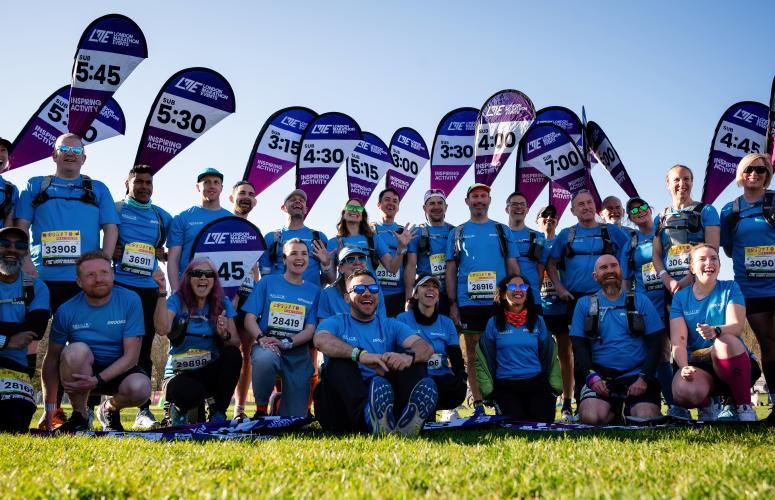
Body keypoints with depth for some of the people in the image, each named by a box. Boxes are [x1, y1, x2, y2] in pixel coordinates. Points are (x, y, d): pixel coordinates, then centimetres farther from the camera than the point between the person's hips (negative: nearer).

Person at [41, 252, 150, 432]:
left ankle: (110, 407, 5)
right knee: (77, 350, -33)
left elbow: (131, 355, -16)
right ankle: (79, 416, -10)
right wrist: (50, 406, -4)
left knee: (140, 388, -33)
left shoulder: (130, 301, -14)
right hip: (80, 371, 1)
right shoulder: (67, 311, -11)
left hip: (117, 370, 0)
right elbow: (51, 359, -3)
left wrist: (98, 380, -28)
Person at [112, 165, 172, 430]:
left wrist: (162, 253, 1)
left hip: (148, 288, 3)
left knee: (144, 349, 3)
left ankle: (143, 410, 7)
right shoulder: (114, 209, 5)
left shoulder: (163, 217, 14)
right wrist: (109, 252, -12)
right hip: (117, 285, -3)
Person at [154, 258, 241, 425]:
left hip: (212, 372, 3)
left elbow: (235, 343, -4)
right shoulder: (177, 300, -2)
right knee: (191, 393, -36)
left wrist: (224, 334, -27)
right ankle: (177, 408, 4)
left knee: (233, 354, -28)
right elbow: (162, 329, -22)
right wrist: (162, 292, -26)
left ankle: (218, 413, -11)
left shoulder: (223, 303, 4)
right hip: (181, 373, -2)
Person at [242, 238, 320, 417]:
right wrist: (261, 338, -21)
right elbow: (250, 318, -1)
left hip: (298, 353, 2)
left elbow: (310, 329, 2)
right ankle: (261, 408, -14)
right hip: (267, 346, -2)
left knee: (296, 420, -4)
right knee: (265, 358, -41)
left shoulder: (314, 291, 9)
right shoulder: (267, 282, 5)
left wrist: (285, 343, -17)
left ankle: (281, 400, 32)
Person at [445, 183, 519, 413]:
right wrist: (452, 304, 1)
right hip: (468, 302, 0)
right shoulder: (457, 233, 11)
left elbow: (513, 266, 10)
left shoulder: (502, 230, 11)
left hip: (499, 302, 0)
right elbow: (451, 270, 8)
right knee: (473, 353, 3)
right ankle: (478, 403, 11)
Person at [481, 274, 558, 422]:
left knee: (543, 421, -16)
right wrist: (494, 388, 7)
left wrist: (547, 384, 11)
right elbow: (489, 358, 7)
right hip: (505, 384, -2)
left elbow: (547, 355, 14)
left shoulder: (537, 320, 7)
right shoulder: (494, 323, 2)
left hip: (536, 382, 2)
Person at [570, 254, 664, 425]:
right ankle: (615, 410, 7)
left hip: (636, 376, 0)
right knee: (592, 417, -27)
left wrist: (644, 378, -9)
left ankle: (626, 409, 10)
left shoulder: (641, 302, 10)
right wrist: (591, 377, -13)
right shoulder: (584, 304, 10)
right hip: (599, 377, 0)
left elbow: (655, 343, 5)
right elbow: (579, 346, 4)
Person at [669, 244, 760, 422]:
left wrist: (715, 331, -37)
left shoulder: (730, 288, 3)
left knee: (726, 340, -35)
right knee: (684, 392, -34)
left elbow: (737, 326, -14)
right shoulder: (681, 297, 5)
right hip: (698, 366, 0)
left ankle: (745, 409, -19)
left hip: (734, 364, 0)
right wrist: (684, 367, -26)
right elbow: (678, 341, -6)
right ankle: (706, 406, 4)